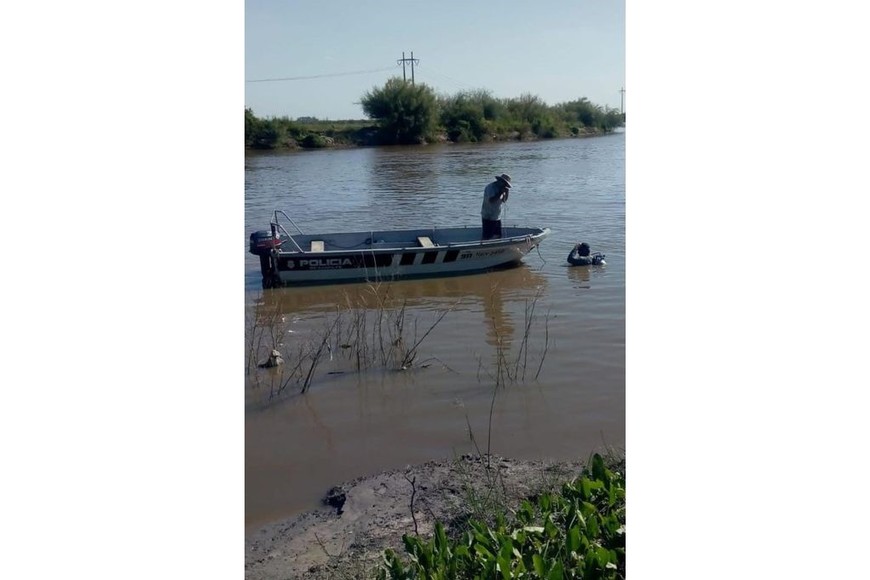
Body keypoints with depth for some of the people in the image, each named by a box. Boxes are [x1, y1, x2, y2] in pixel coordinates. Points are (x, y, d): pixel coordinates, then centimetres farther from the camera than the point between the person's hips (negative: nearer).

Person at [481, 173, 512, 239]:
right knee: (486, 237, -10)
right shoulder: (490, 188, -16)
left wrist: (507, 193, -1)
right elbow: (491, 200, -29)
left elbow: (503, 200, 16)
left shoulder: (499, 188, 11)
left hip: (497, 217, 9)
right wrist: (501, 192, -25)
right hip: (488, 217, -9)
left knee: (498, 236, 10)